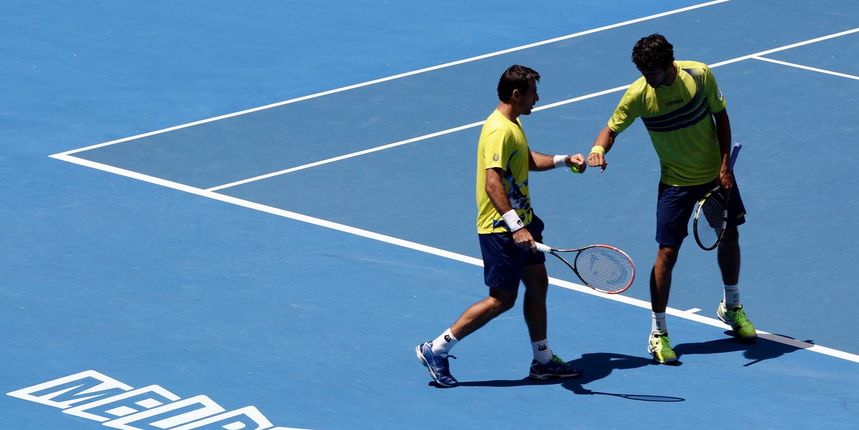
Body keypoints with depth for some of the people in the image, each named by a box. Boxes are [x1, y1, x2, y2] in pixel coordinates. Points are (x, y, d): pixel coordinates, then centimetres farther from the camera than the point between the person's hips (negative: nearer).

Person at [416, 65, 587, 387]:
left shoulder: (513, 125, 10)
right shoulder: (499, 131, -23)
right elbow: (493, 183, -32)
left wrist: (564, 161, 18)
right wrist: (515, 226, -40)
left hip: (521, 221, 10)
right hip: (501, 228, -10)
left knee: (538, 284, 15)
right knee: (502, 299, -4)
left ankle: (543, 360, 25)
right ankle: (435, 350, 2)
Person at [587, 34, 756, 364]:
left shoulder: (700, 75, -17)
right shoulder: (638, 95, -20)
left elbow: (721, 116, -4)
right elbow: (612, 128, -10)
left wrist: (725, 164, -9)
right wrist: (599, 148, -33)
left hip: (715, 174, 2)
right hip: (676, 182, -2)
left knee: (729, 238, 17)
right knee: (667, 253, -7)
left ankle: (731, 307, 42)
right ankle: (658, 333, 5)